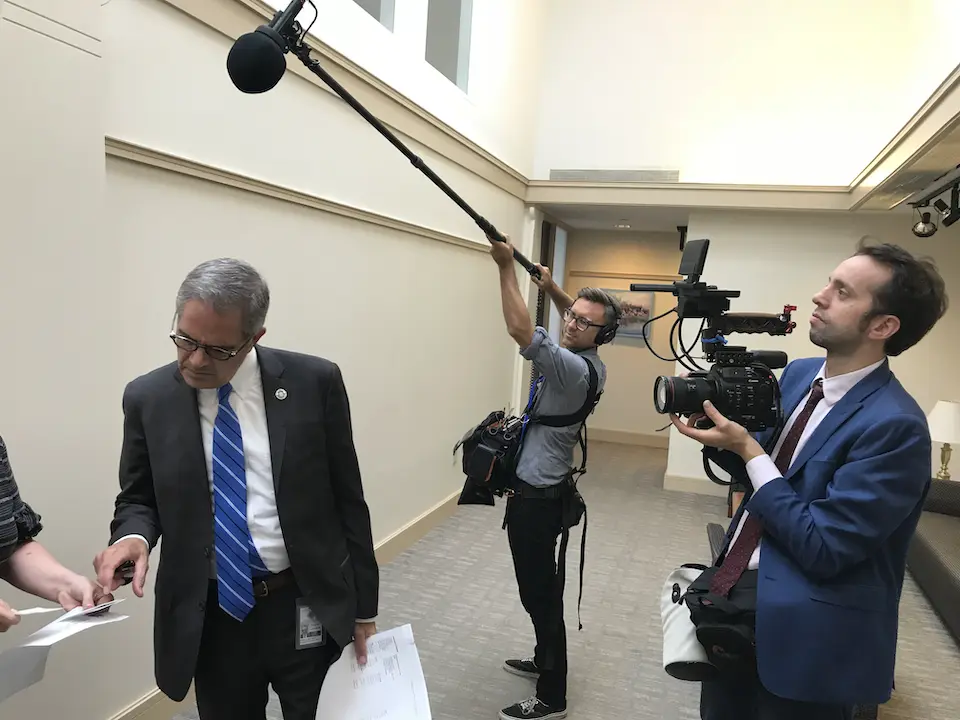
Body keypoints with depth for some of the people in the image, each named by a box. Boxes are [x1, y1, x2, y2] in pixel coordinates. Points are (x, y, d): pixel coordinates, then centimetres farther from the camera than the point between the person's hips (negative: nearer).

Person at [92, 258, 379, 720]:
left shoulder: (315, 383, -9)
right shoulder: (147, 399, -4)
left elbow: (347, 499, -4)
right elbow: (138, 499, 9)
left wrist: (364, 607, 1)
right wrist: (133, 536, -16)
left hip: (310, 610, -1)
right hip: (210, 619, 2)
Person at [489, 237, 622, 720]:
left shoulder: (574, 369, -24)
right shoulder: (590, 360, 3)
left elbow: (521, 331, -34)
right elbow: (576, 320, 23)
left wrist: (506, 266, -27)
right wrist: (552, 289, 7)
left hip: (536, 495, -10)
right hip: (544, 488, 10)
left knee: (539, 592, 1)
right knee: (542, 588, 22)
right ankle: (545, 662, 40)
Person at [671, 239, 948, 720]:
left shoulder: (894, 425, -23)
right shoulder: (798, 374, 2)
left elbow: (821, 549, -23)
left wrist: (748, 451, -21)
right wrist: (724, 426, -7)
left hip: (802, 635, -7)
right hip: (735, 592, 8)